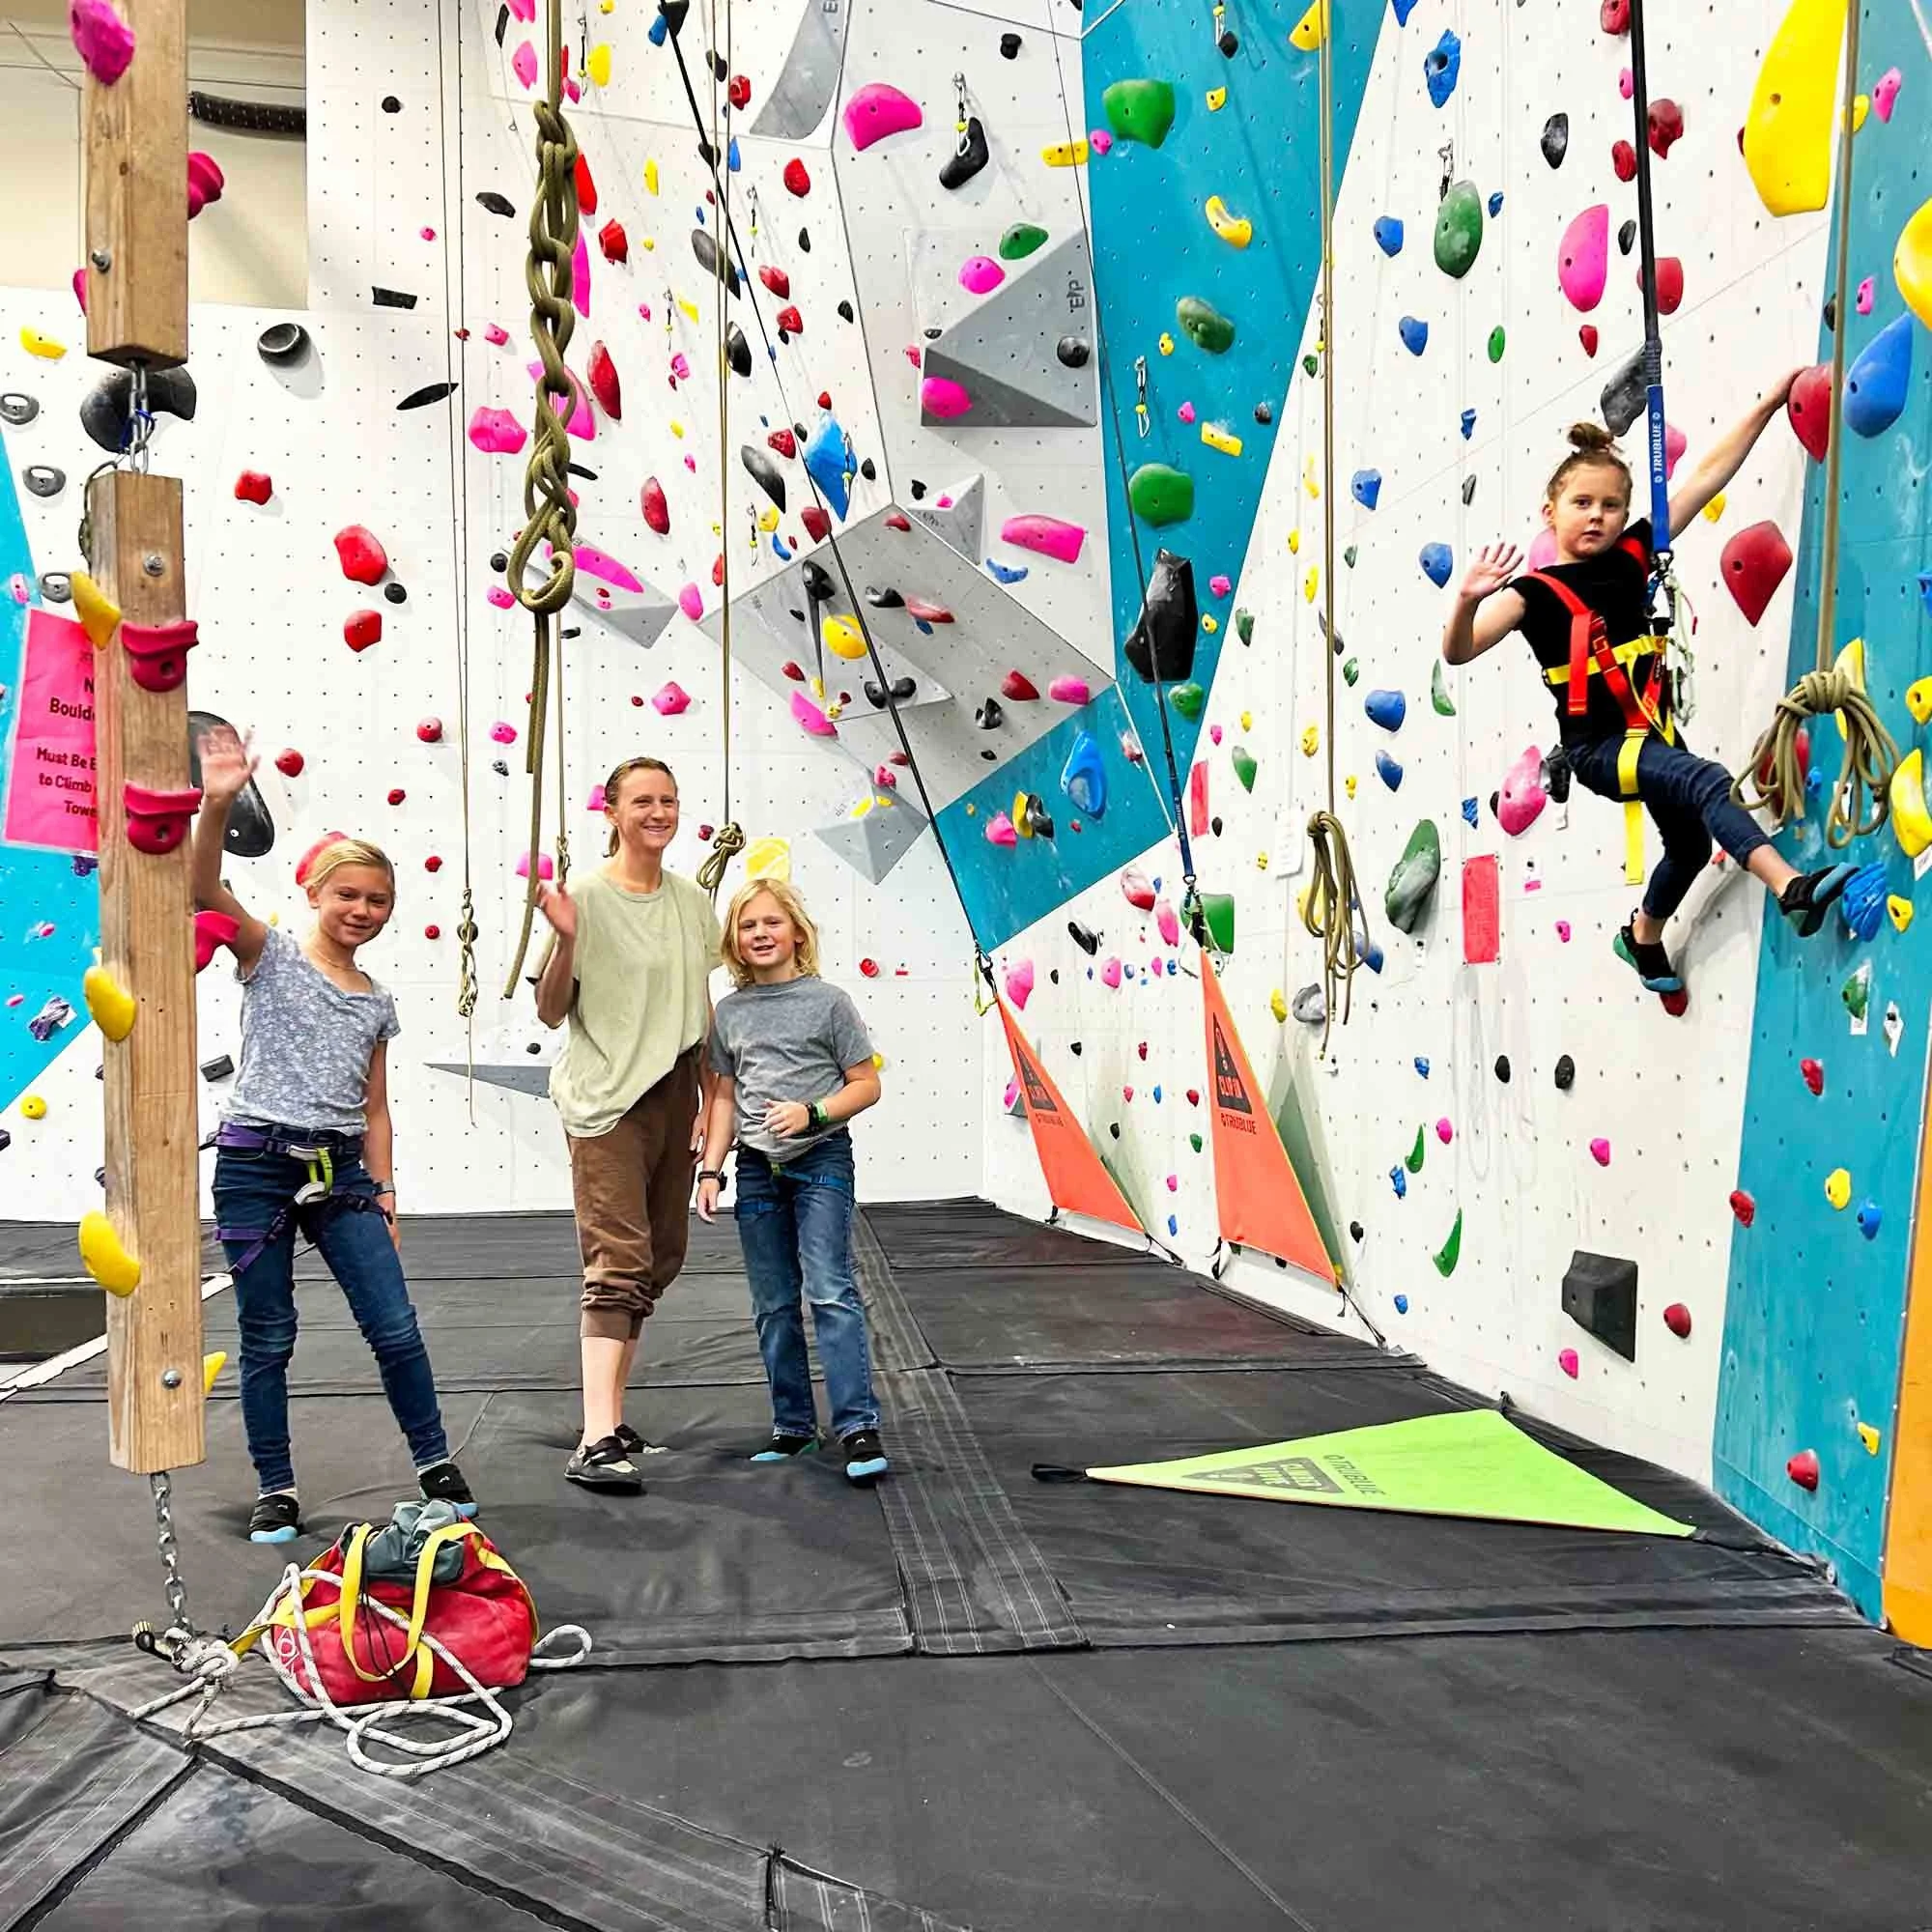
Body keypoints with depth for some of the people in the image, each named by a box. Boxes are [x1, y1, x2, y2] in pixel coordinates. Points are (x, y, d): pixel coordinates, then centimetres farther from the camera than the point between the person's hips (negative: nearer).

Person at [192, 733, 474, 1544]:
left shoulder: (376, 1004, 13)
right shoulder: (271, 955, 1)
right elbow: (205, 891, -18)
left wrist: (383, 1195, 7)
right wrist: (218, 806, -33)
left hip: (339, 1174, 4)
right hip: (255, 1164, -3)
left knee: (396, 1328, -2)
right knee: (268, 1339, 4)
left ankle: (435, 1465, 15)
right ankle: (277, 1490, 19)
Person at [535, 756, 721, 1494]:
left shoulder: (693, 901, 9)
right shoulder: (587, 897, -8)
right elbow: (550, 1013, -7)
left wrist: (711, 1099, 14)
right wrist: (564, 940, -23)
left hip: (673, 1094, 7)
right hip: (607, 1099, -7)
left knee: (658, 1260, 10)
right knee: (621, 1263, -14)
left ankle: (611, 1420, 22)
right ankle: (596, 1442, -15)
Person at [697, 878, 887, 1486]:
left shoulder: (828, 1001, -4)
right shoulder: (729, 1012, 7)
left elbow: (867, 1084, -2)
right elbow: (724, 1098, 11)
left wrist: (812, 1112, -17)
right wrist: (710, 1170, 4)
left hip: (821, 1161, -4)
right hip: (757, 1167, 4)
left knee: (830, 1290, -13)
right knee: (773, 1306, 9)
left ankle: (858, 1425, -10)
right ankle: (793, 1424, 19)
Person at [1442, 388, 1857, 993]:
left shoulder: (1632, 556, 1)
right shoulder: (1535, 593, -13)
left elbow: (1707, 474, 1)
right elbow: (1459, 652, -25)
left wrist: (1766, 405, -2)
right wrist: (1468, 600, -44)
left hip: (1653, 729, 7)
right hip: (1598, 745, -7)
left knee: (1690, 842, 23)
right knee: (1705, 781, -30)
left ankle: (1643, 935, 48)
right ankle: (1790, 887, -39)